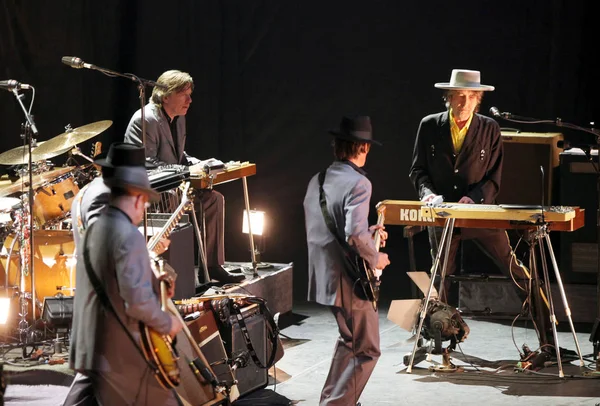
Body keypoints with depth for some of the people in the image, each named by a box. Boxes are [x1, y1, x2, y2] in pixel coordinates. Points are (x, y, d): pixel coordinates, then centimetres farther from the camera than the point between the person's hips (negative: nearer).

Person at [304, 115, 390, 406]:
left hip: (323, 276, 8)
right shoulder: (358, 183, -16)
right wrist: (375, 258, -10)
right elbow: (354, 234, -28)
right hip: (349, 280, -8)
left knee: (349, 340, 26)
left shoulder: (317, 181, 10)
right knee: (366, 350, 3)